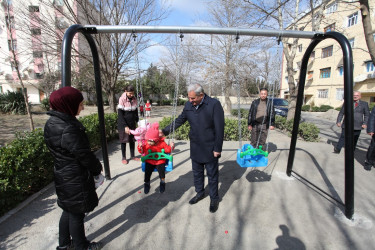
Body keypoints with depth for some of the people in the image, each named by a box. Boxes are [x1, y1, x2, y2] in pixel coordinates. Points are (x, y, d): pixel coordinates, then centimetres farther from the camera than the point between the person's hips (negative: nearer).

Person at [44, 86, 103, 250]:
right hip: (75, 180, -9)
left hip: (63, 176, 9)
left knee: (68, 210, 25)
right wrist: (97, 169, -3)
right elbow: (84, 155, -23)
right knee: (77, 214, 12)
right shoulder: (68, 129, -29)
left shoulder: (52, 122, 1)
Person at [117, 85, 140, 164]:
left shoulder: (134, 99, -1)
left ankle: (132, 156, 23)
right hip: (123, 123, -4)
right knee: (124, 140, 5)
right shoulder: (122, 99, -15)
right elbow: (120, 114, -16)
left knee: (132, 139, 9)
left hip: (132, 123, 4)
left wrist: (137, 120, 2)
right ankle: (123, 158, 17)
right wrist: (125, 126, -20)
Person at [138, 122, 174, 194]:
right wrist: (140, 147, -14)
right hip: (149, 161, 2)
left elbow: (167, 150, 1)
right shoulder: (146, 144, -2)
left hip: (160, 161, -2)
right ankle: (147, 184, 13)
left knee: (161, 170, -24)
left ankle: (162, 183, 5)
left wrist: (171, 147, -18)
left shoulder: (162, 143, -8)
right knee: (147, 171, -16)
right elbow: (142, 151, 5)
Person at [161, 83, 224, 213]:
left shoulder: (214, 104, -17)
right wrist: (165, 131, 2)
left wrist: (217, 148, -15)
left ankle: (214, 199, 31)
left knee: (212, 174, 10)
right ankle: (200, 193, 42)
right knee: (197, 172, 19)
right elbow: (179, 120, 10)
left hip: (210, 148, -5)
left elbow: (219, 128, -16)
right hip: (195, 147, 5)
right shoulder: (189, 105, -1)